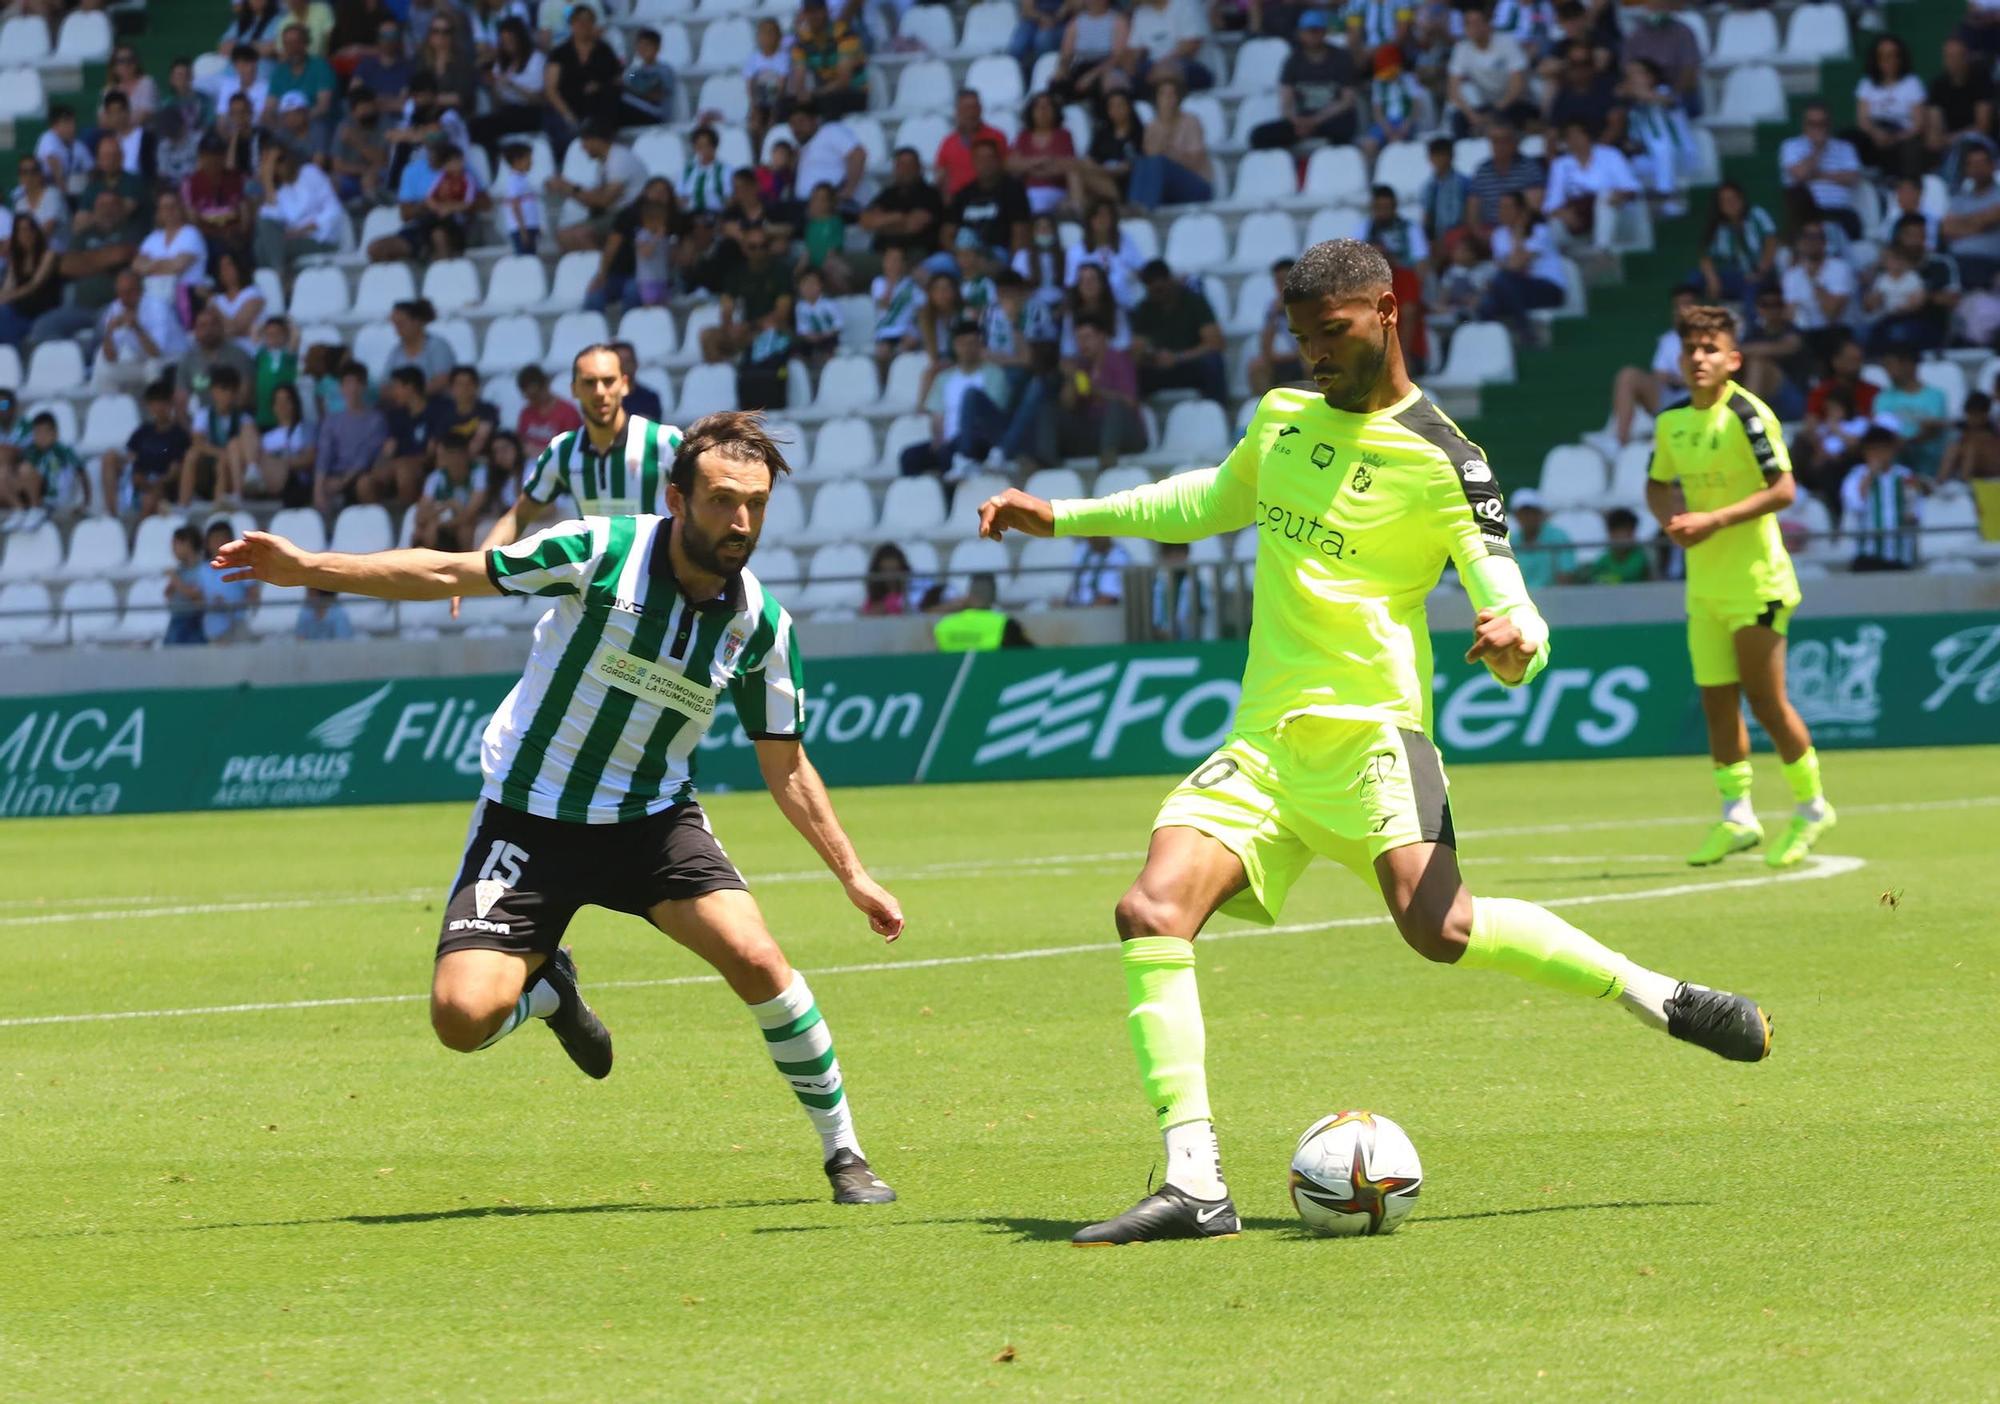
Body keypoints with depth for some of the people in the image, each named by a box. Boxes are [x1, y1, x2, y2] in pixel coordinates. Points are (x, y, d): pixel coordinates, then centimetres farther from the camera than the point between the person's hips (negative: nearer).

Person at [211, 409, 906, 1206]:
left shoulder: (761, 624, -7)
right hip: (527, 819, -2)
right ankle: (551, 989, 21)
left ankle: (844, 1154, -3)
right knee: (463, 1015, -18)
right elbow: (450, 574, -8)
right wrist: (306, 567, -11)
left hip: (652, 818, 2)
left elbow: (785, 766, 6)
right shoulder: (600, 552, -17)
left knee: (754, 957, -22)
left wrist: (852, 875, 5)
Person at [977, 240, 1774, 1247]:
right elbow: (1209, 504, 37)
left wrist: (1518, 640, -34)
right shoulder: (1283, 417, 16)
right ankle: (1194, 1186, -17)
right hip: (1261, 744, 6)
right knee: (1150, 911, -15)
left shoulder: (1439, 463, -5)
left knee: (1438, 925, -30)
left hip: (1366, 728, -6)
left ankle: (1662, 999, -13)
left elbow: (1517, 631, -10)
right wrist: (1062, 517, 37)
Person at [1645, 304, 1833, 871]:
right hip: (1703, 584, 7)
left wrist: (1715, 519, -25)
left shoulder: (1748, 415, -14)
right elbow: (1658, 484, 22)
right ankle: (1736, 815, 13)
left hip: (1755, 579, -7)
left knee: (1766, 701, -4)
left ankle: (1811, 806, 12)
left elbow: (1783, 489, -20)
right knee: (1716, 701, 5)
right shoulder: (1672, 423, 7)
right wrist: (1670, 516, -1)